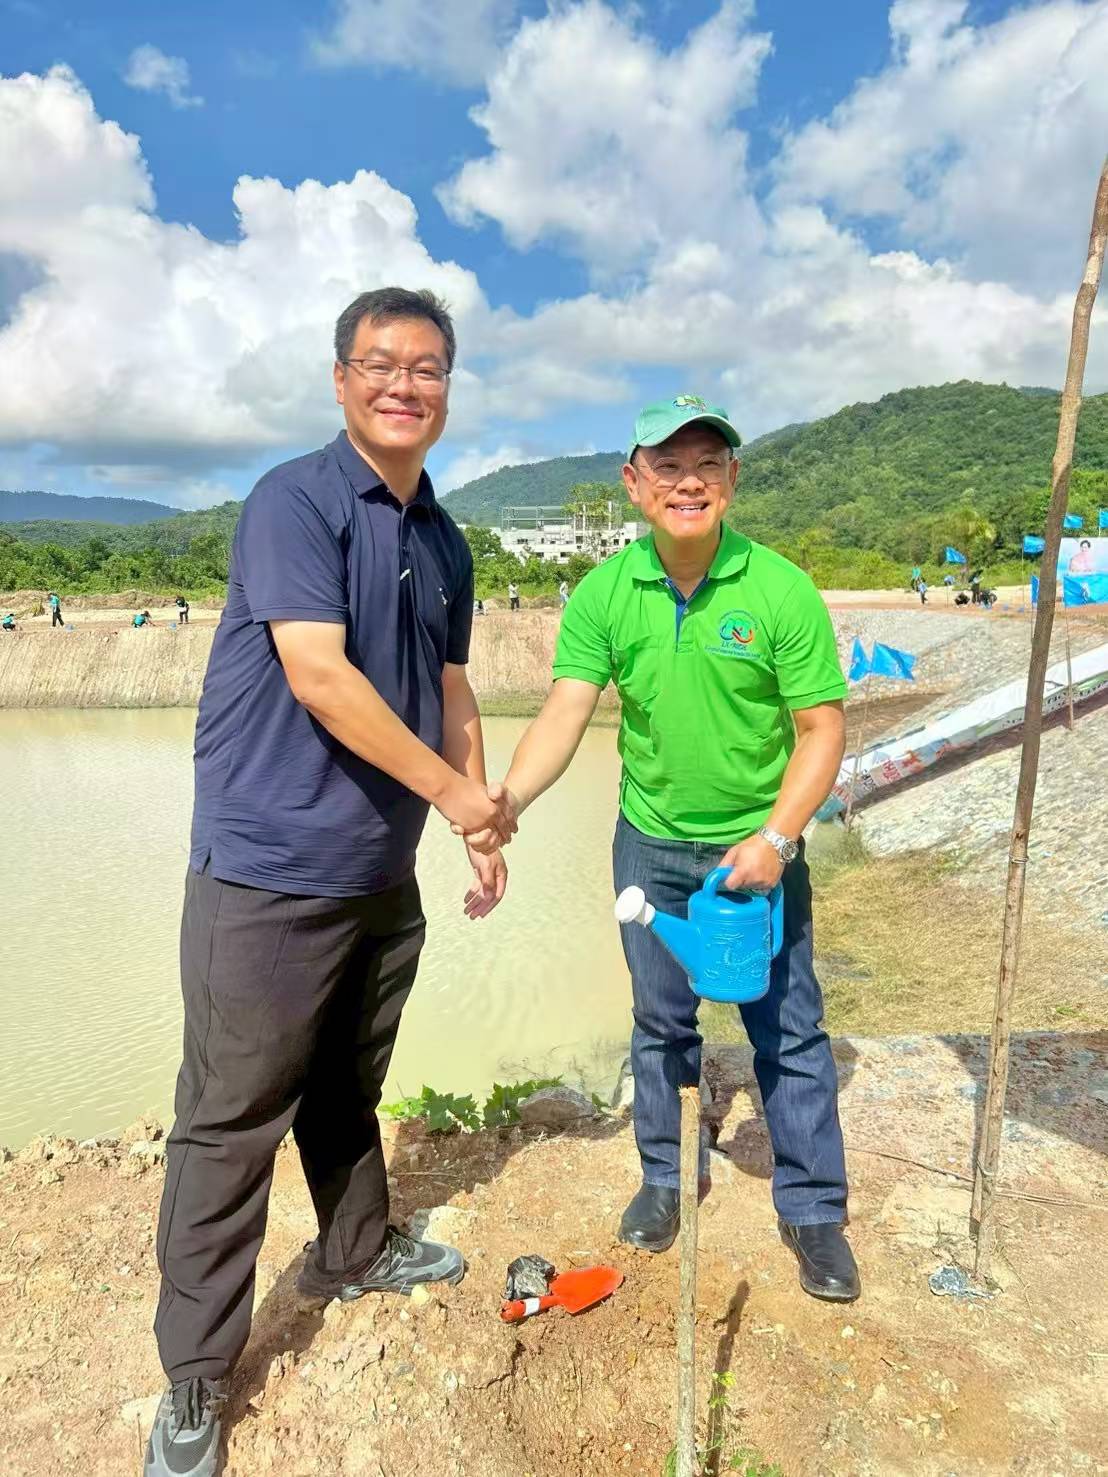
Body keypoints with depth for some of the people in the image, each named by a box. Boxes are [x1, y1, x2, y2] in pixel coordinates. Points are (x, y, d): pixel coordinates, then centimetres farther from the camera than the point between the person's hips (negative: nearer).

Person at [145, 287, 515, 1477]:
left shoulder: (444, 543, 12)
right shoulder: (294, 500, -11)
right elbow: (316, 673, -21)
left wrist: (483, 826, 15)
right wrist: (455, 791, -15)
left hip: (383, 873, 7)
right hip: (270, 871, -7)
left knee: (349, 1090, 24)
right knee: (232, 1119, 4)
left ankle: (354, 1253, 46)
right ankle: (193, 1381, 21)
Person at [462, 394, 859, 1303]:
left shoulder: (781, 589, -16)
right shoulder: (604, 594, -9)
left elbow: (823, 728, -12)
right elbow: (564, 716, -13)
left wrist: (776, 839, -20)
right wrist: (501, 804, -27)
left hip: (758, 844, -2)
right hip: (651, 843, 2)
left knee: (789, 1031, 9)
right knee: (661, 1022, 17)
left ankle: (814, 1211, 30)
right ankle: (667, 1178, 40)